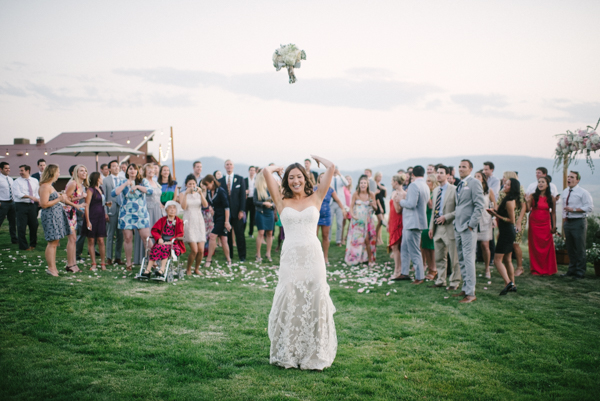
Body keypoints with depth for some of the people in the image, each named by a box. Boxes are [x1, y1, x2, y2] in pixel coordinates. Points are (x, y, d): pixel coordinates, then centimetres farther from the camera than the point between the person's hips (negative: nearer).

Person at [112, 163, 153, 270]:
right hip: (126, 214, 1)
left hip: (141, 214, -1)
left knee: (146, 237, -8)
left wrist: (137, 186, -16)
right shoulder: (123, 183, 8)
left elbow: (150, 191, -10)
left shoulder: (143, 181, 7)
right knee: (127, 238, 1)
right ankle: (128, 263, 10)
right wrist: (125, 184, -11)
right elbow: (114, 193, -6)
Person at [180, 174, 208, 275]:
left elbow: (205, 205, -6)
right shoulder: (182, 194, 5)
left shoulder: (199, 194, 12)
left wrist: (201, 193, -14)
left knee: (201, 250, -5)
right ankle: (188, 269, 9)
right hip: (189, 223, -3)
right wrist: (186, 193, -17)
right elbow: (183, 207, -14)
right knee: (194, 250, -13)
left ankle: (196, 269, 18)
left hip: (199, 222, 3)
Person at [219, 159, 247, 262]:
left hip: (237, 211, -1)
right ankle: (229, 255, 15)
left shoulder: (240, 179, 5)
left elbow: (243, 195, 0)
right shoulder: (220, 181, 8)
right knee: (227, 234, 5)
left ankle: (242, 256, 8)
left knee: (240, 234, 0)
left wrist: (242, 210, -8)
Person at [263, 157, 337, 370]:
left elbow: (331, 167, 3)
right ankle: (287, 354, 16)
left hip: (313, 257, 0)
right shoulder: (282, 201, 6)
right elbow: (267, 171, 0)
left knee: (315, 303, 4)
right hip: (291, 258, 0)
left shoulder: (315, 198, 7)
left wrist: (316, 158, 20)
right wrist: (277, 168, 19)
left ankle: (315, 354, 16)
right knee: (289, 304, 4)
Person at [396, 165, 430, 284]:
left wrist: (402, 200, -6)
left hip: (413, 222, -10)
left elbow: (411, 204, -25)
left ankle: (420, 277, 2)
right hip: (409, 223, 10)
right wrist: (406, 198, 15)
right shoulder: (425, 186, 13)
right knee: (404, 248, 17)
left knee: (414, 252, -4)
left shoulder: (414, 185, -17)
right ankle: (404, 273, 23)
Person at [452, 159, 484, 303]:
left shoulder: (474, 183, -7)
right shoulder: (459, 185, 16)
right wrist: (456, 222, 11)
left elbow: (479, 206, -12)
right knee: (461, 260, 11)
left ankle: (471, 293, -4)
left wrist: (471, 224, -15)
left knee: (468, 259, -8)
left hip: (468, 228, -8)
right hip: (458, 227, 8)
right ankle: (465, 288, 20)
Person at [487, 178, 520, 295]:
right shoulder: (507, 199, 11)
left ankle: (508, 282, -20)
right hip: (508, 232, 10)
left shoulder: (509, 201, -18)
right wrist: (495, 211, 4)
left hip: (506, 232, -10)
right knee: (507, 260, 15)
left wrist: (496, 215, -15)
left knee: (497, 260, -10)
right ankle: (512, 285, 20)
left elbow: (512, 220, -17)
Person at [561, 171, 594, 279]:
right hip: (567, 222, 7)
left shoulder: (583, 192, -8)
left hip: (578, 222, -7)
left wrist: (574, 209, -19)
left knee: (579, 249, -3)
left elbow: (589, 207, -14)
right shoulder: (565, 192, 13)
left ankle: (580, 272, 5)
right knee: (570, 248, 13)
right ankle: (572, 270, 24)